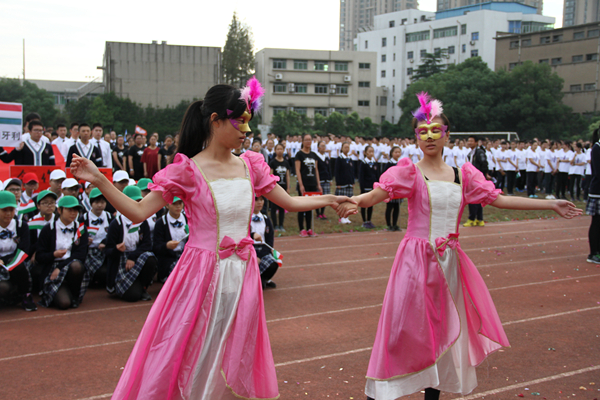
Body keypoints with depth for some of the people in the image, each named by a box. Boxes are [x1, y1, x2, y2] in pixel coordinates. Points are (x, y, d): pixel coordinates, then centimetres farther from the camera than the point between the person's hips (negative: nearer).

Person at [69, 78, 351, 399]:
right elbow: (139, 212, -12)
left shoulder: (250, 165, 7)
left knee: (235, 359, 15)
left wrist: (331, 199, 17)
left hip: (242, 275, 5)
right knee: (191, 357, 3)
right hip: (202, 273, -4)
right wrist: (98, 179, -20)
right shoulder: (188, 170, -8)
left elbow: (290, 203, 16)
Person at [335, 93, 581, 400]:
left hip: (449, 261, 5)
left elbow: (498, 199, 11)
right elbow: (377, 193, -20)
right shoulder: (410, 173, -5)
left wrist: (551, 205, 11)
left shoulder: (462, 175, 8)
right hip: (416, 259, -4)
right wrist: (354, 201, -43)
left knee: (443, 328, 12)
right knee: (405, 328, -4)